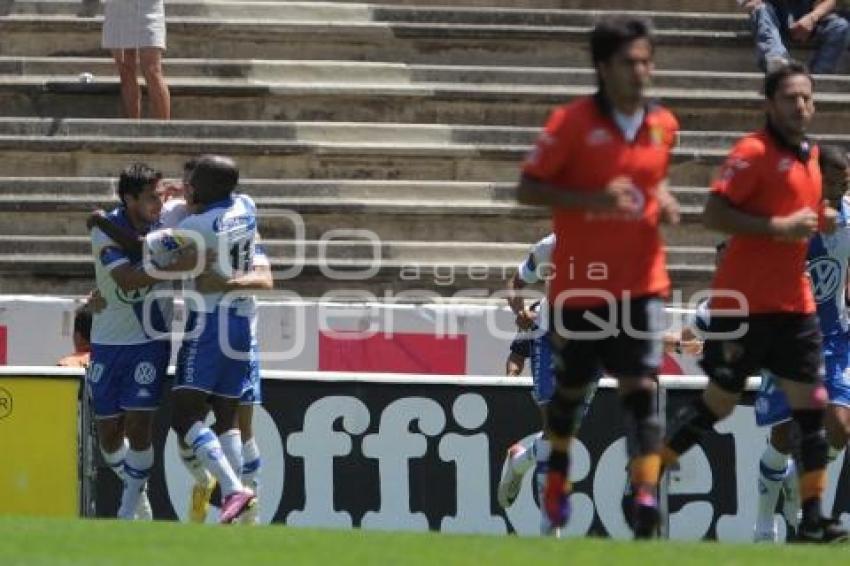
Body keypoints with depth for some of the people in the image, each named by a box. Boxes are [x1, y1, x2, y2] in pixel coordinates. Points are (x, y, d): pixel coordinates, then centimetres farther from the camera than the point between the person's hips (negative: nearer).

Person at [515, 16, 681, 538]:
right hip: (580, 283, -2)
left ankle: (646, 496, -20)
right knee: (572, 387, 13)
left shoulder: (663, 125, 4)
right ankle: (559, 469, 41)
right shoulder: (572, 122, -10)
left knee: (642, 386, -13)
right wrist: (595, 198, -22)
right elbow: (528, 188, -9)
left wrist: (664, 201, 0)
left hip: (641, 283, 2)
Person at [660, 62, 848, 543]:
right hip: (746, 303, -7)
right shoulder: (753, 152, -11)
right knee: (718, 404, 0)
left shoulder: (810, 156, 13)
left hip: (795, 302, 7)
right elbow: (715, 214, -18)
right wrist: (780, 226, -23)